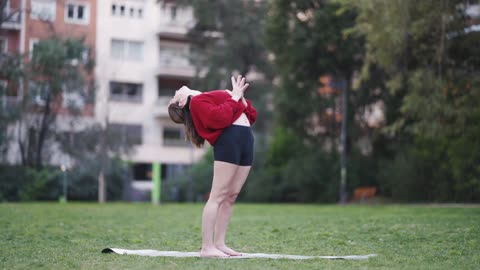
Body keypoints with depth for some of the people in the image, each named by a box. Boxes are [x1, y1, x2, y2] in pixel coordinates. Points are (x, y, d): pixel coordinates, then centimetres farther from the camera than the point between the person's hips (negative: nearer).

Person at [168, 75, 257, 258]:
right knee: (218, 196, -12)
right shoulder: (197, 101, 1)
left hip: (245, 140, 8)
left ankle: (219, 243, 8)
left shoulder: (214, 98, 27)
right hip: (228, 139, -8)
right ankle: (207, 247, -14)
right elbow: (220, 118, -17)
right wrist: (235, 98, -5)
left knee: (231, 196, 5)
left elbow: (251, 116, 25)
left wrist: (240, 96, 12)